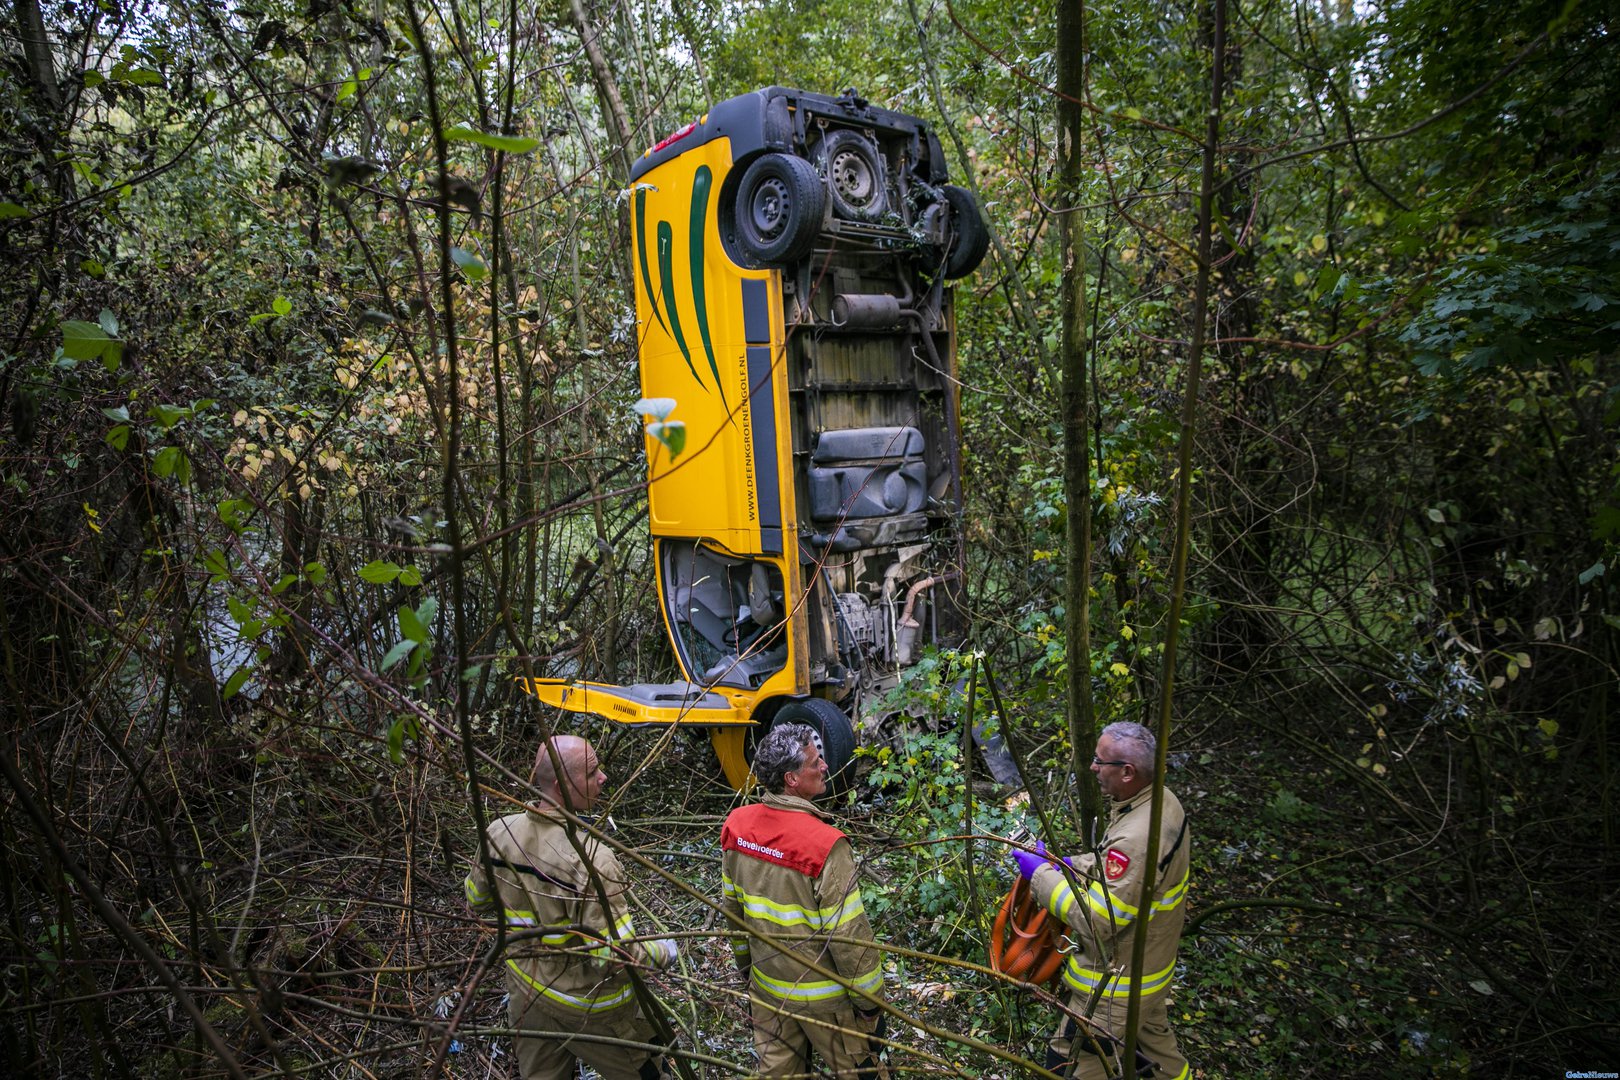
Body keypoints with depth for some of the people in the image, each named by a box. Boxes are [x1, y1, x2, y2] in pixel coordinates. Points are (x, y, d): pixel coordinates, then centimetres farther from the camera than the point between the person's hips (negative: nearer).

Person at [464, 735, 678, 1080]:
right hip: (590, 1005, -6)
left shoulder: (499, 833, -13)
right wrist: (663, 951, -11)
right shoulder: (591, 859, -33)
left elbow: (477, 899, 5)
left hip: (525, 988, 6)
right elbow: (617, 957, -30)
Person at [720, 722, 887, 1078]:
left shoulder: (737, 826, -11)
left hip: (766, 986, 6)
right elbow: (848, 935, -23)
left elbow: (731, 906, 3)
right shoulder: (825, 846, -30)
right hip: (825, 996, -5)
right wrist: (870, 1000, -8)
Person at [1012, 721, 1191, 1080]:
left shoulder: (1136, 839, -37)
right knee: (1153, 1031, 34)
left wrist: (1042, 874, -23)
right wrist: (1071, 865, 0)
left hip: (1117, 985, -9)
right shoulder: (1163, 800, -7)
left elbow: (1098, 920, -31)